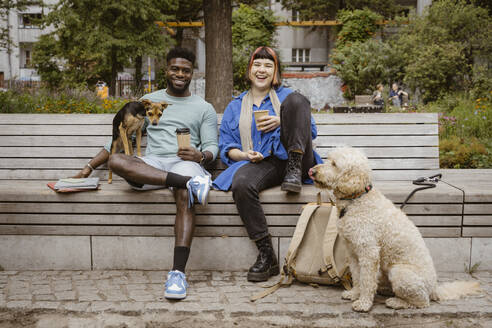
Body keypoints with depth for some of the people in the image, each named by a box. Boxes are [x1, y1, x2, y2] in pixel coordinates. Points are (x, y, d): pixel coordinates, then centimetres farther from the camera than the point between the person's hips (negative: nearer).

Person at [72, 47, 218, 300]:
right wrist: (90, 167, 14)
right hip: (151, 165, 2)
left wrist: (200, 156, -15)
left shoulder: (204, 108, 18)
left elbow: (212, 146, 11)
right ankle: (191, 182, -40)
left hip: (185, 163, -2)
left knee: (185, 197, -39)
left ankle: (178, 272, -43)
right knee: (116, 160, -32)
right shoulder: (149, 101, 23)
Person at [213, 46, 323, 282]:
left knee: (296, 100, -18)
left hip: (290, 155, 0)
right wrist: (245, 155, -7)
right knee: (241, 184, -37)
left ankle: (294, 169, -27)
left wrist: (282, 122, -5)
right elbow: (226, 147, 17)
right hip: (260, 164, 1)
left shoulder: (286, 96, 23)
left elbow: (311, 131, 14)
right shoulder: (235, 107, 25)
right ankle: (266, 255, -30)